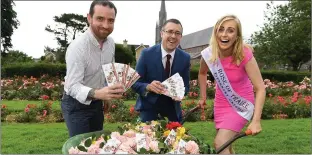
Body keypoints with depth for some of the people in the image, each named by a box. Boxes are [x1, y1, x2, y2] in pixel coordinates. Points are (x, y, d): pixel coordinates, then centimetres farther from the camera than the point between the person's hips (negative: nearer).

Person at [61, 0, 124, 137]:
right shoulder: (77, 47, -27)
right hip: (76, 104, -6)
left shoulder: (110, 42, -5)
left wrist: (116, 87, -3)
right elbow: (73, 86, -32)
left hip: (97, 103, 7)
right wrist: (96, 93, -49)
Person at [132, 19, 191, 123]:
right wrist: (148, 87, -30)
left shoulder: (185, 58, -4)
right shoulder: (147, 54, -11)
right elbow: (135, 83, -9)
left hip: (173, 109, 3)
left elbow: (185, 85, 3)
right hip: (149, 108, -2)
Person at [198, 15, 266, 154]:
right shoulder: (208, 54, -16)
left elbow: (260, 88, -26)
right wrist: (203, 97, 8)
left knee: (220, 144, -17)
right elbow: (202, 73, 7)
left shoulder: (244, 55, -26)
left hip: (241, 105, -4)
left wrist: (256, 121, -32)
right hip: (221, 103, 5)